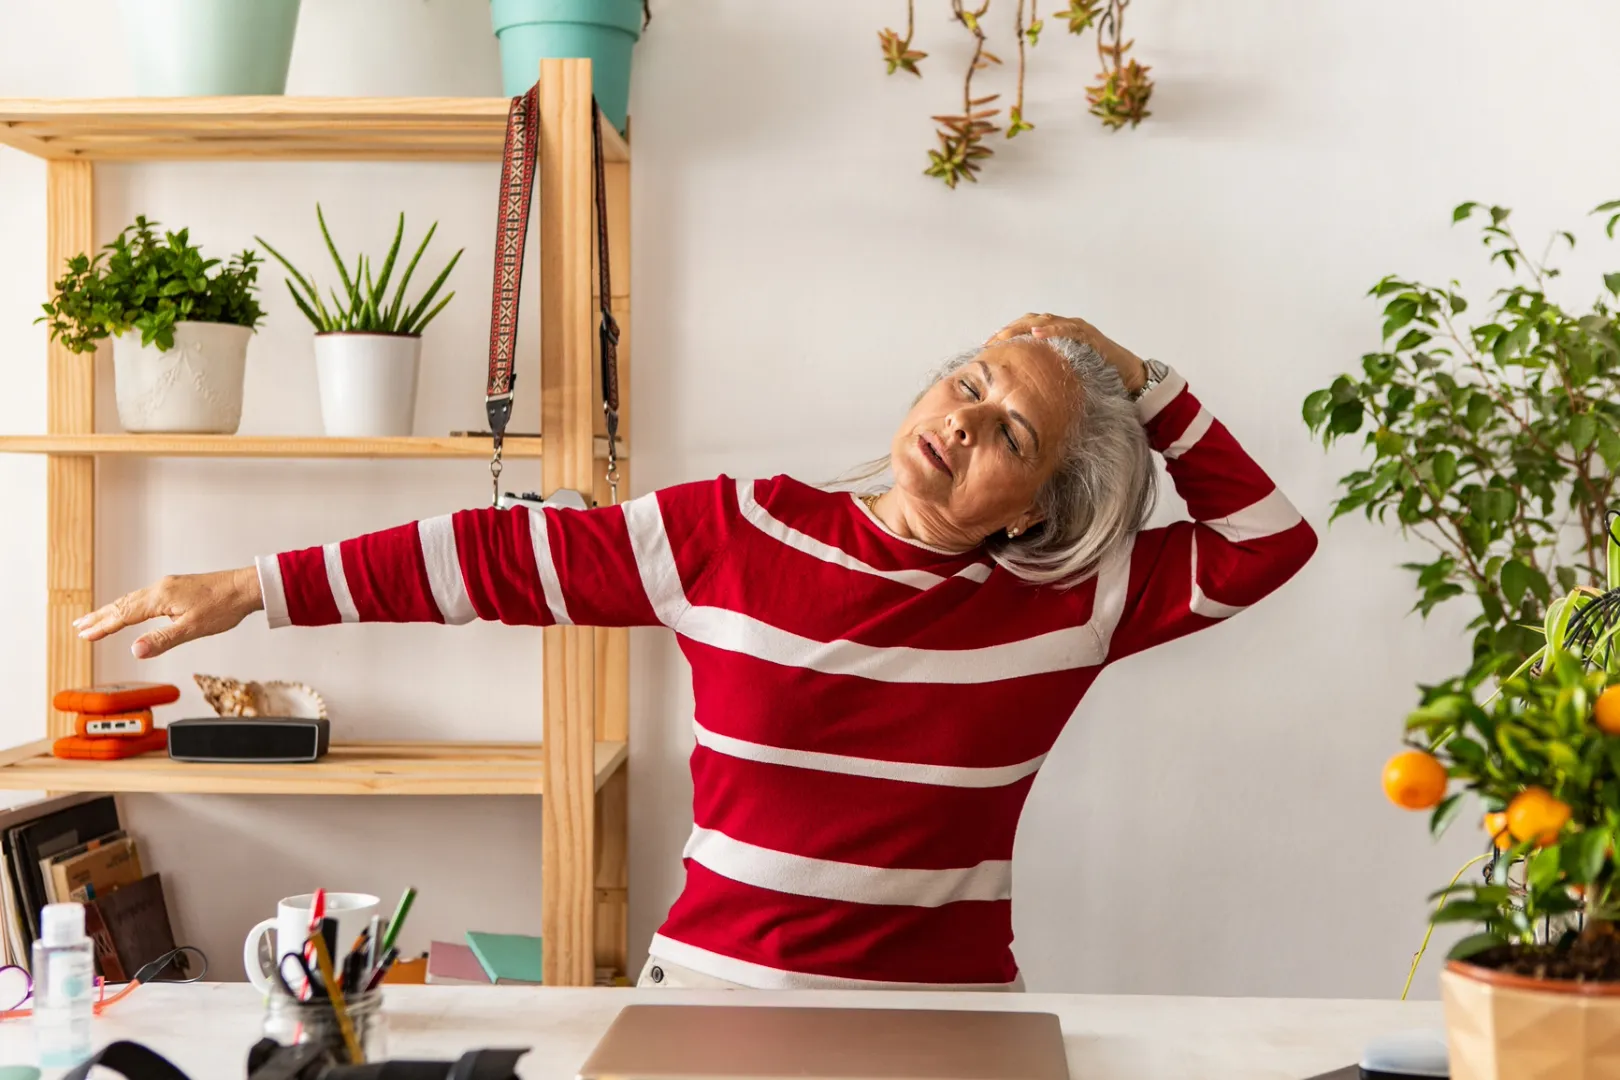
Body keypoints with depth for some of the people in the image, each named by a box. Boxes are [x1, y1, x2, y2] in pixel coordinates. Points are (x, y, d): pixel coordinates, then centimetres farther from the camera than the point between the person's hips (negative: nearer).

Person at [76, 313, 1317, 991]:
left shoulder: (1068, 598, 0)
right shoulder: (739, 535, -2)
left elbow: (1268, 538, 3)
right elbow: (501, 557, 0)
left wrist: (1140, 382, -2)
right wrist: (251, 589, 0)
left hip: (946, 1010, 0)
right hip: (716, 983, 0)